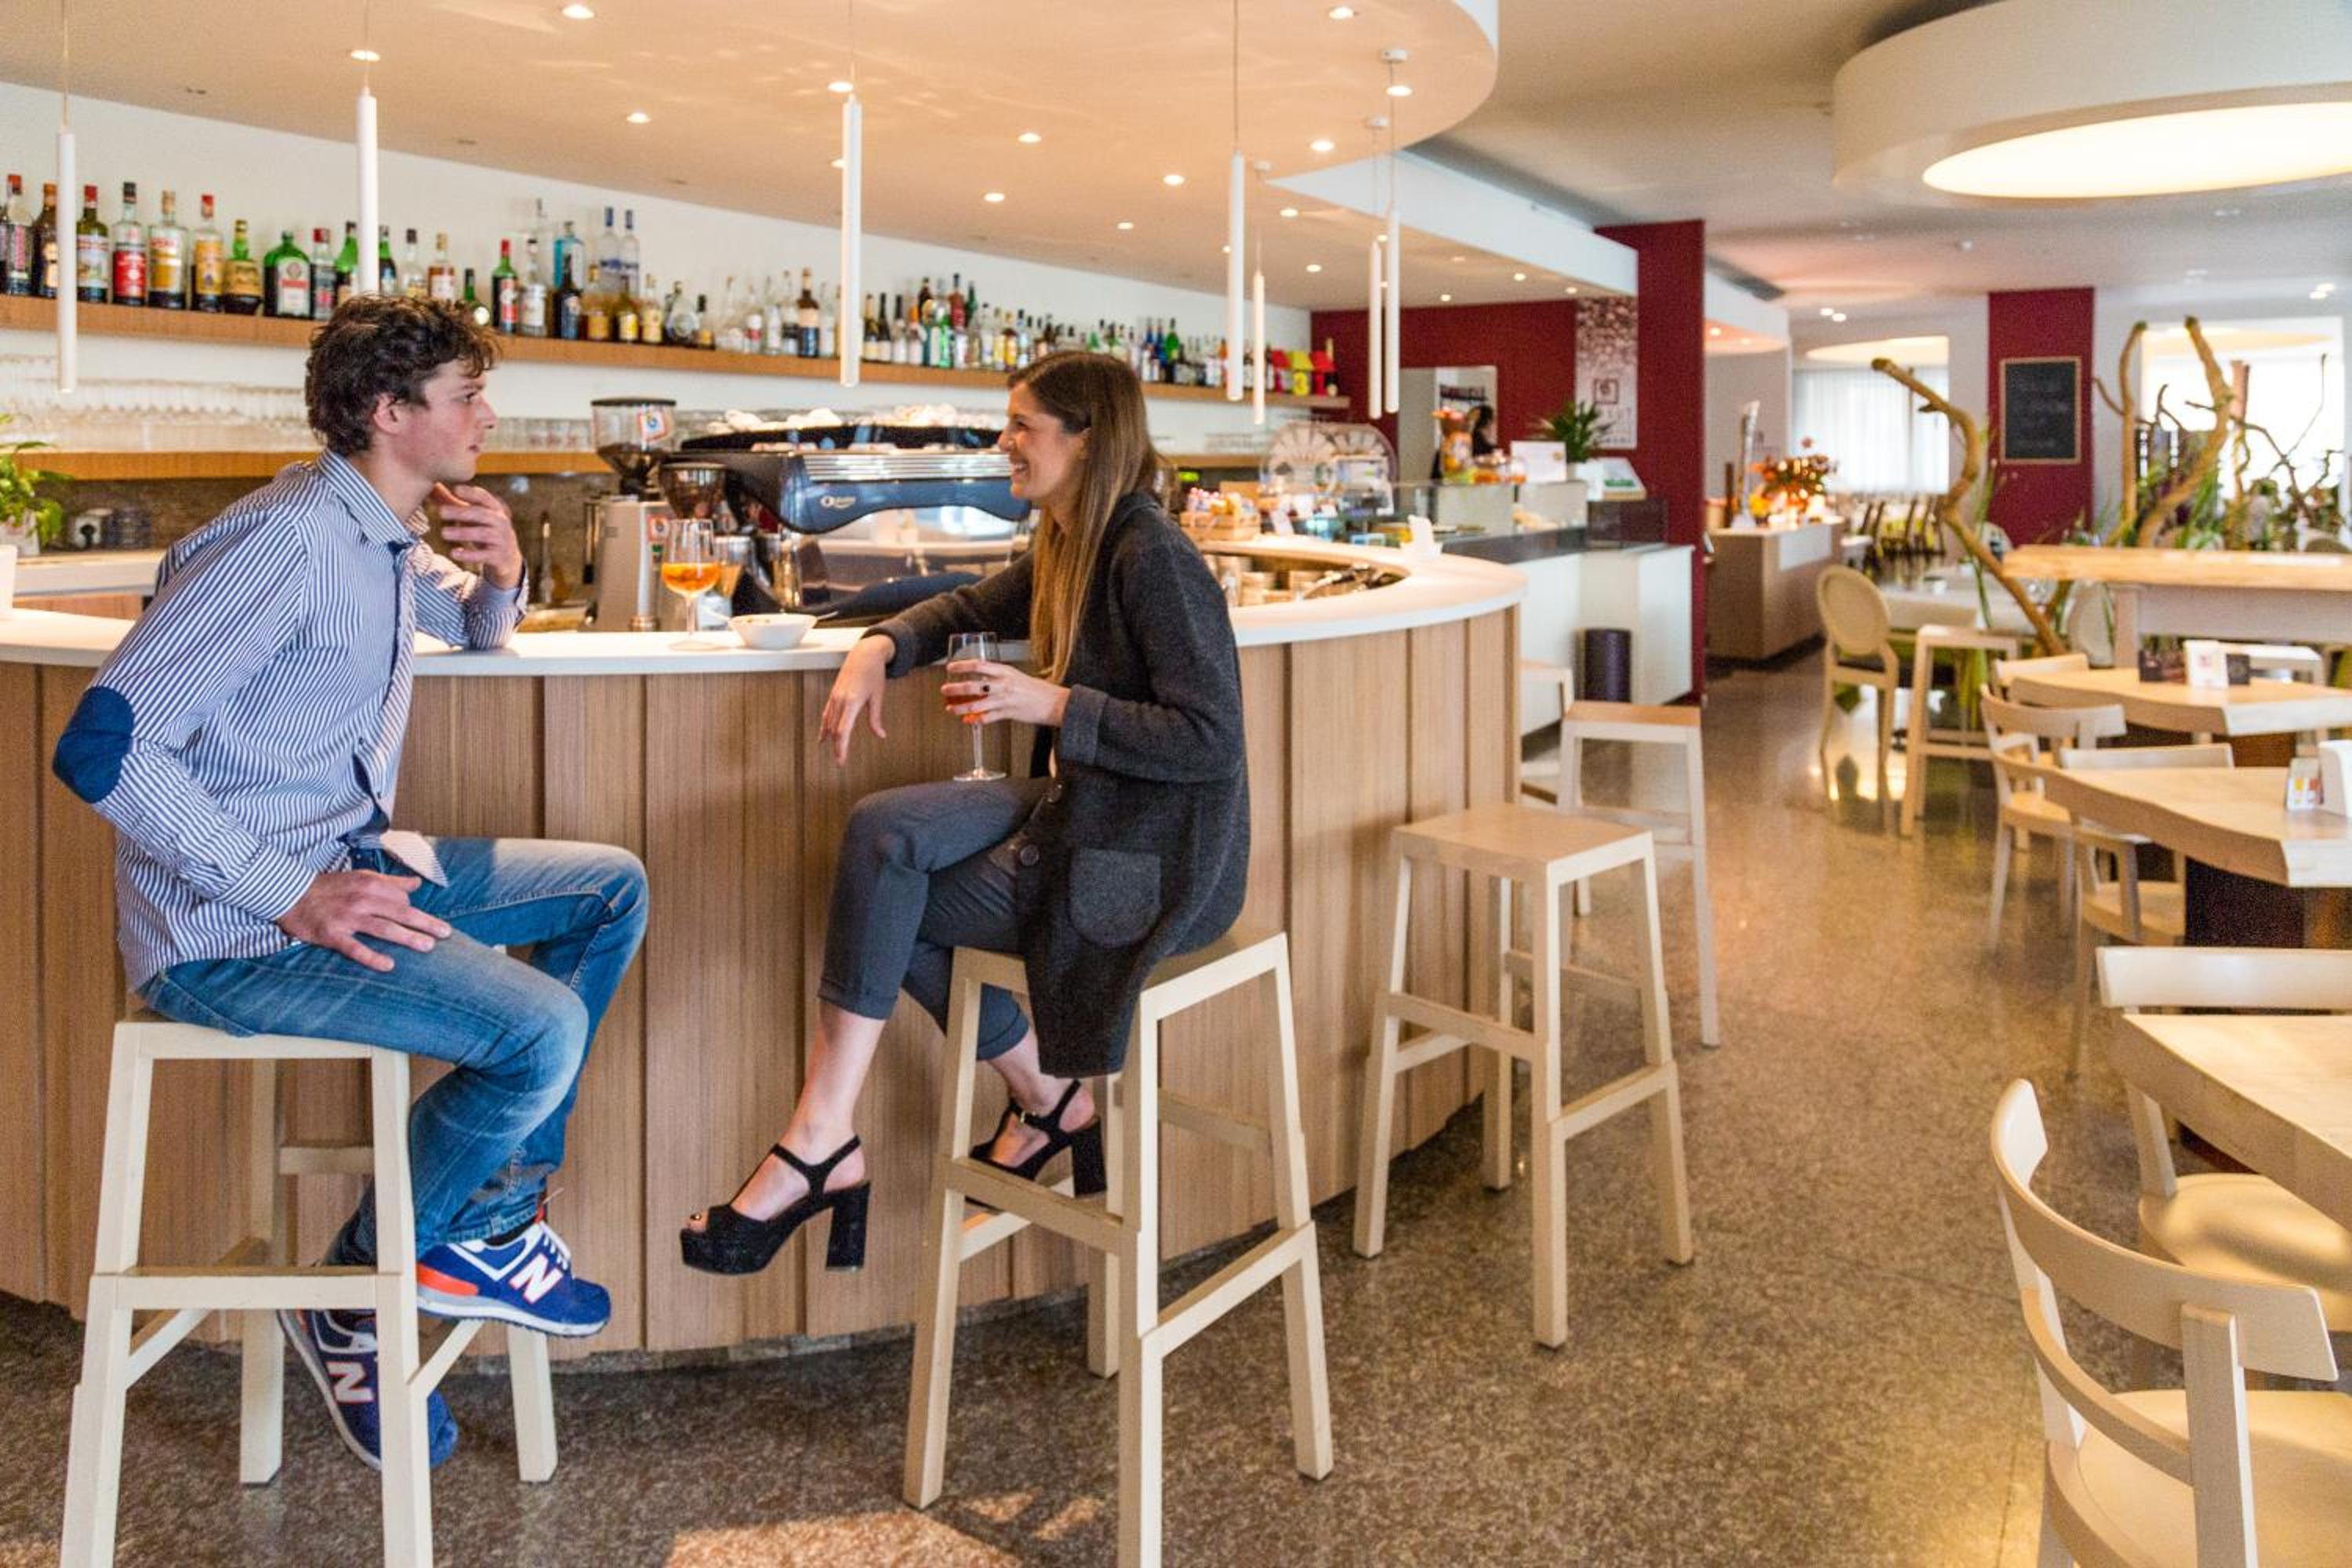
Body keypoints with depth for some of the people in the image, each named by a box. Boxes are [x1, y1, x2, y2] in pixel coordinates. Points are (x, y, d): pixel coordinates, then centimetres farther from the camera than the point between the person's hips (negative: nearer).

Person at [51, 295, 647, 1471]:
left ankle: (492, 1220, 9)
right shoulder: (288, 539, -20)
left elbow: (477, 630, 34)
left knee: (611, 888, 9)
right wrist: (293, 896, -28)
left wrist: (501, 575, 8)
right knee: (541, 1030, -24)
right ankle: (353, 1294, -1)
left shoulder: (388, 540, 10)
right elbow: (103, 748, -25)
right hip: (225, 930, -10)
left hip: (348, 863, 10)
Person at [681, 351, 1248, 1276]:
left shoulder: (1151, 559, -18)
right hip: (1079, 805, 9)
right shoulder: (1066, 548, 10)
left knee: (887, 895, -11)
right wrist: (879, 648, 3)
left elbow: (1213, 741, -23)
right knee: (883, 831, -7)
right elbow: (968, 607, 24)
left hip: (1151, 855, -9)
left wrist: (1050, 704, -25)